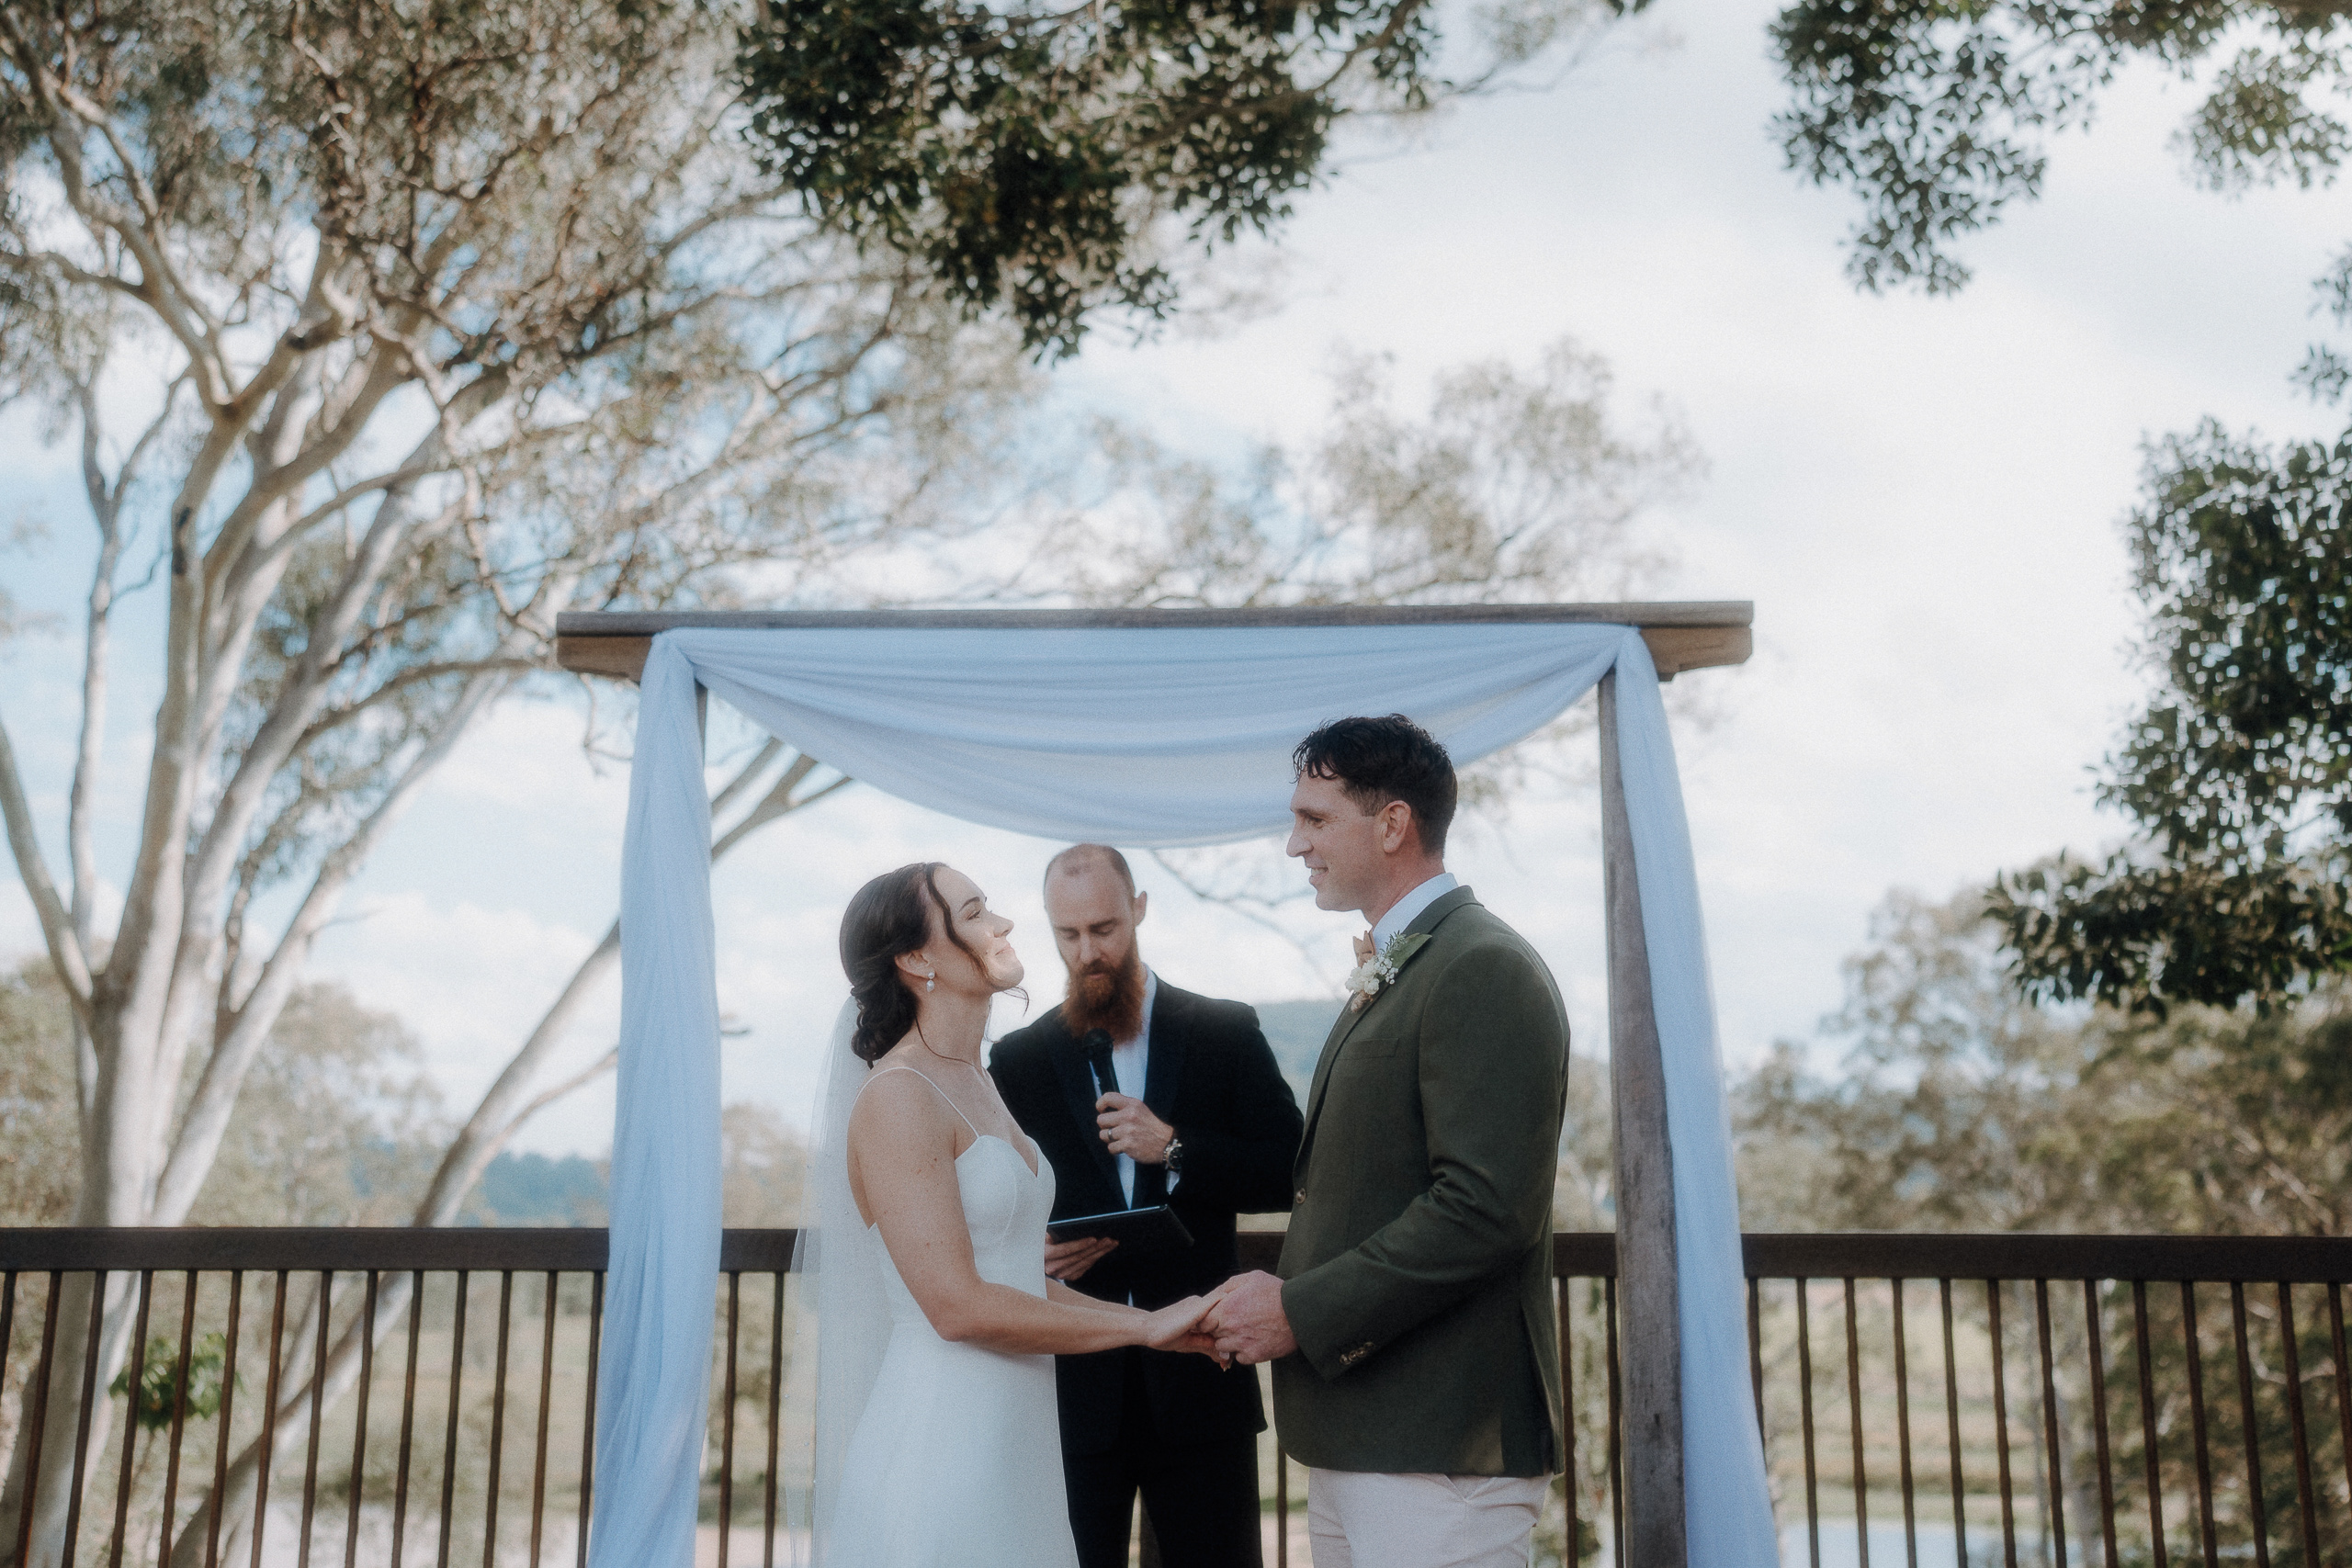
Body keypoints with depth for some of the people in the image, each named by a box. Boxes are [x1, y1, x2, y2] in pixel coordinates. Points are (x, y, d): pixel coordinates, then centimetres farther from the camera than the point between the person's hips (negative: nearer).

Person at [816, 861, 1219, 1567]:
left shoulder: (977, 1086, 13)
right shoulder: (896, 1097, -15)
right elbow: (958, 1305, -20)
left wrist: (1165, 1322, 4)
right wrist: (1145, 1325, -13)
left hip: (1013, 1442, 8)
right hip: (942, 1442, -8)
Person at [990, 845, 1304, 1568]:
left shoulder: (1226, 1034, 4)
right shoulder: (1017, 1060, 8)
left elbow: (1292, 1174, -1)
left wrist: (1176, 1149, -15)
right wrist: (1033, 1254, -11)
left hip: (1198, 1377, -1)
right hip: (1071, 1381, 1)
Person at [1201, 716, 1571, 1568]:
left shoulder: (1484, 969, -14)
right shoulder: (1385, 975, 17)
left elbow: (1485, 1208, -23)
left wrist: (1301, 1312, -16)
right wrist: (1281, 1294, 4)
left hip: (1439, 1447, -9)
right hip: (1353, 1436, 9)